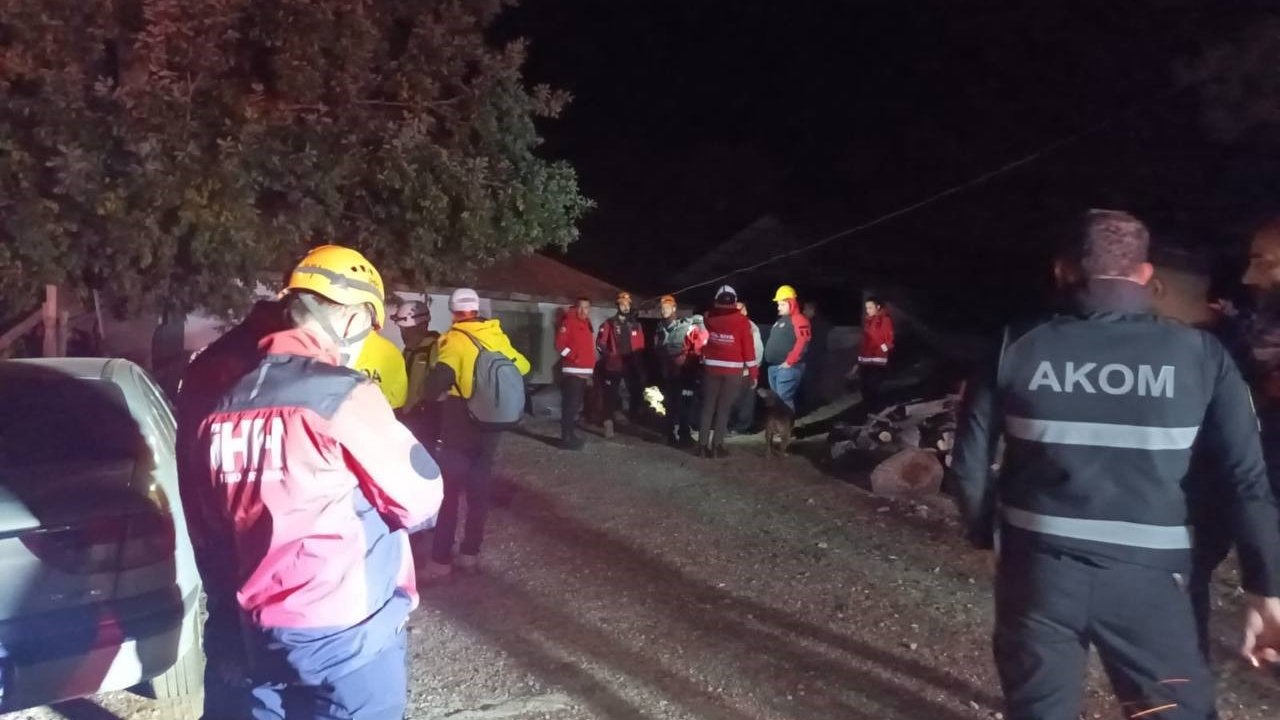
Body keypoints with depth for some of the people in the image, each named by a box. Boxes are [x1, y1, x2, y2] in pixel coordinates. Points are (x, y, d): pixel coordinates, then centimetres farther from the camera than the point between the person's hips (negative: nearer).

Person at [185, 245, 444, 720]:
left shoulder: (226, 402, 4)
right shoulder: (342, 396, -17)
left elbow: (206, 521, 13)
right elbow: (420, 498, -12)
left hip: (259, 625, 7)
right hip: (346, 629, -7)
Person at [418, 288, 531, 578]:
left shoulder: (456, 339, -12)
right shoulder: (497, 337, 5)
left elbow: (441, 376, -26)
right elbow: (522, 365, 17)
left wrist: (433, 394, -8)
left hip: (460, 426, -5)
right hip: (490, 425, 5)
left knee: (448, 492, 1)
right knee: (479, 491, 13)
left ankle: (440, 560, 3)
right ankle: (470, 554, 19)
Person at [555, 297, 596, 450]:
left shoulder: (587, 324, 18)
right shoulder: (569, 321, -7)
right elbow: (560, 344, -16)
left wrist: (590, 371, 20)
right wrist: (575, 358, -18)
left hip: (585, 372, 9)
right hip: (572, 372, -9)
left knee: (577, 405, 13)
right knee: (570, 406, -9)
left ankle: (572, 434, 21)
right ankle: (567, 438, -6)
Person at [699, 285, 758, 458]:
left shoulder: (709, 318, 2)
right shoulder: (741, 321, -6)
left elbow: (703, 342, 10)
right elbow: (748, 348, -4)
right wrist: (753, 372, 0)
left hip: (711, 367, 2)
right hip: (733, 370, -2)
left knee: (708, 406, 9)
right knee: (723, 408, 3)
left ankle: (703, 445, 8)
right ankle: (717, 445, 2)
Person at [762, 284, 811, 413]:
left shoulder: (799, 320, -11)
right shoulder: (781, 320, 20)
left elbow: (802, 343, -22)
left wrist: (789, 362, -22)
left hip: (787, 367, -10)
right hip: (773, 366, 10)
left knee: (784, 398, -13)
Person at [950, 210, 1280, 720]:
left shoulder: (1017, 347, -4)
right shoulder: (1199, 354, -4)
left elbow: (970, 460, 0)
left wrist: (987, 534, 16)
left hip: (1037, 571, 1)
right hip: (1145, 579, 0)